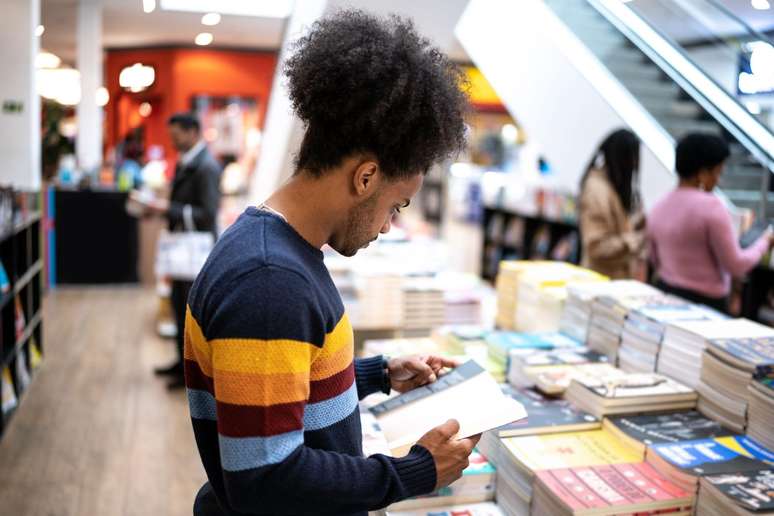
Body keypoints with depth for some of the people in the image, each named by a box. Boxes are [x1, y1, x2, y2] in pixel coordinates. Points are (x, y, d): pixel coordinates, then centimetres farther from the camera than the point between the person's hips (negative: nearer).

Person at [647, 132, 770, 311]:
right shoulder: (711, 206, -16)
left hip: (665, 292, 7)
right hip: (705, 300, -6)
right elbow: (736, 266, -11)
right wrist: (763, 242, 4)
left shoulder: (658, 208, 4)